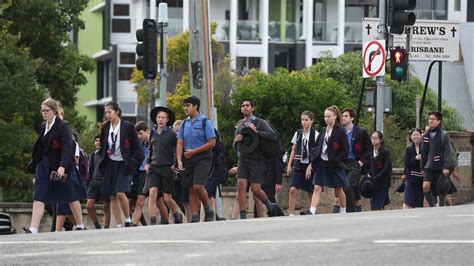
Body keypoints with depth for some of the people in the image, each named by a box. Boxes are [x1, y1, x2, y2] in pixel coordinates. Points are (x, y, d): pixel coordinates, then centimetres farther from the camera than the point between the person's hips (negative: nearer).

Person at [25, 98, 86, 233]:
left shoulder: (63, 126, -11)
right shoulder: (44, 126, 11)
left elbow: (67, 148, -17)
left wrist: (62, 166, -27)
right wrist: (34, 165, 18)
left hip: (61, 168, -6)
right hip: (45, 166, 6)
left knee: (71, 197, 8)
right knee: (38, 198, -7)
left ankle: (80, 226, 23)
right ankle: (33, 230, -14)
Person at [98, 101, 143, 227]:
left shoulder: (128, 127, -5)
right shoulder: (105, 128, 7)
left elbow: (137, 147, -4)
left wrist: (132, 163, -10)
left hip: (124, 164, -5)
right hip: (110, 164, 5)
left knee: (120, 193, -19)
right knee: (112, 197, 1)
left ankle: (128, 220, -2)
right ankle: (119, 225, 5)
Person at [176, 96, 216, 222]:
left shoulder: (205, 122, -5)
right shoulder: (185, 123, 11)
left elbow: (212, 143, -10)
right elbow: (180, 143, 10)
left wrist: (194, 151, -12)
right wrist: (179, 160, -4)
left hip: (202, 157, -6)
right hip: (188, 159, 6)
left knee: (198, 186, -18)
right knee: (191, 189, 3)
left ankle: (208, 211, 3)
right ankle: (195, 218, 7)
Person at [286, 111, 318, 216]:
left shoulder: (315, 135, -5)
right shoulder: (298, 133, 8)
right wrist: (289, 165, 10)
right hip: (299, 165, 3)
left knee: (311, 192, 5)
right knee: (293, 190, -11)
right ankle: (291, 214, -12)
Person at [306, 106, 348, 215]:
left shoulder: (340, 132, -7)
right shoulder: (323, 131, 9)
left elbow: (345, 151, -7)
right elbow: (316, 147, 11)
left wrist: (336, 161, -16)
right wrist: (311, 163, 5)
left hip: (335, 165, -4)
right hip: (321, 163, 4)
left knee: (339, 190, 10)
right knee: (317, 188, -8)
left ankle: (343, 212, 25)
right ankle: (312, 212, -18)